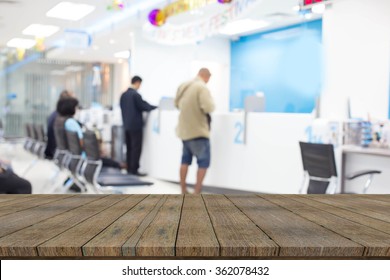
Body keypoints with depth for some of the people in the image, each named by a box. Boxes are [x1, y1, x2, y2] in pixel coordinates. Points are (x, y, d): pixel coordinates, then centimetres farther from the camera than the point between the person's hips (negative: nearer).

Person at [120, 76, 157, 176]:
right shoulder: (136, 94, -16)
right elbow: (143, 106, -12)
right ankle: (134, 169, -4)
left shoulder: (123, 94, 9)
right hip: (135, 125, -8)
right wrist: (155, 107, 2)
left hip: (127, 125, 8)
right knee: (136, 148, -4)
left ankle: (129, 168, 17)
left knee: (129, 147, 13)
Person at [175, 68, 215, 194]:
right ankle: (197, 193, -2)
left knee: (185, 160, 16)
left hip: (185, 130, 8)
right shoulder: (202, 87, -17)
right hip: (198, 130, -8)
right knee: (203, 162, 0)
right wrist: (211, 101, -6)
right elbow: (208, 108, -26)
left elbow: (176, 104, 19)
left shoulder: (183, 86, 7)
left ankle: (183, 191, 22)